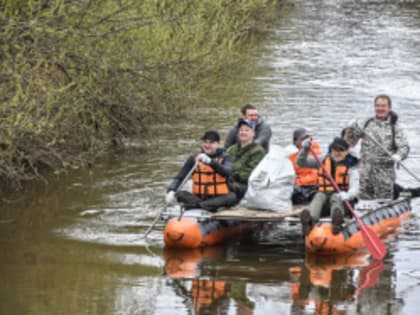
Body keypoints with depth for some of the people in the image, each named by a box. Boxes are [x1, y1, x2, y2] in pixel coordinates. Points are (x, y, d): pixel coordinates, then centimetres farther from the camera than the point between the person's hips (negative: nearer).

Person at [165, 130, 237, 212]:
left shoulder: (224, 158, 5)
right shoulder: (194, 158, 9)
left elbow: (227, 172, -18)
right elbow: (179, 177, 3)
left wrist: (210, 161, -32)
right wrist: (171, 191, -17)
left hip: (218, 198, -2)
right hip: (199, 197, 2)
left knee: (232, 197, -33)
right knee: (180, 194, -23)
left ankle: (196, 205, -45)